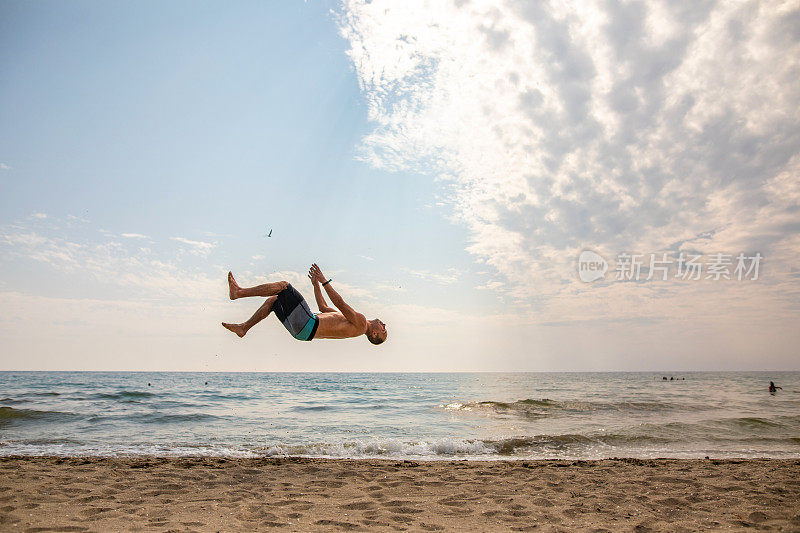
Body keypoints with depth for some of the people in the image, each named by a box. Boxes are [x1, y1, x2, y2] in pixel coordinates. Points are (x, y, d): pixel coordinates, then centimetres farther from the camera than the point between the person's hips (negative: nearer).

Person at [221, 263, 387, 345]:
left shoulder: (360, 323, -5)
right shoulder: (351, 321, 22)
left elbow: (340, 304, -16)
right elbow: (324, 308, 27)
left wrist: (325, 281, -17)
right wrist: (316, 284, 24)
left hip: (307, 326, -9)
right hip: (302, 330, 9)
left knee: (283, 285, -8)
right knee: (272, 300, 14)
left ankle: (238, 292, -3)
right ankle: (244, 327, 14)